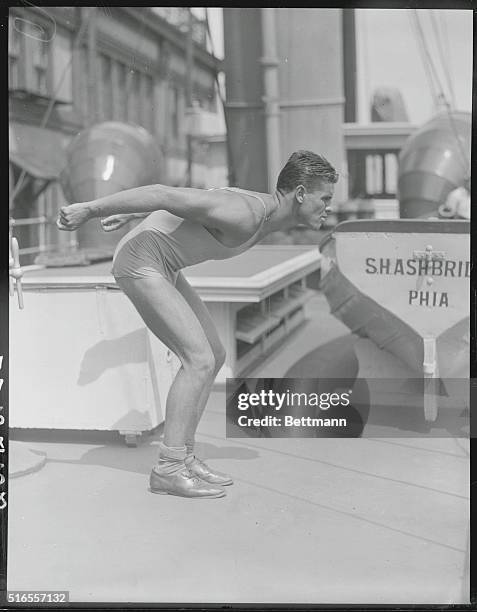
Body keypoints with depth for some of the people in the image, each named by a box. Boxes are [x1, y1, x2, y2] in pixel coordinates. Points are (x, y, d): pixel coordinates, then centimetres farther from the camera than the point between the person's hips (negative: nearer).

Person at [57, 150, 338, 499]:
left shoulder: (264, 210, 5)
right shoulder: (244, 215, -26)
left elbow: (183, 198, 15)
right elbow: (166, 194, -28)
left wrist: (129, 215, 24)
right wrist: (90, 209, -23)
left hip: (163, 268, 10)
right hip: (140, 262, -10)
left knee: (214, 356, 8)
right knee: (199, 360, -16)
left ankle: (183, 456, 12)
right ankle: (169, 469, -12)